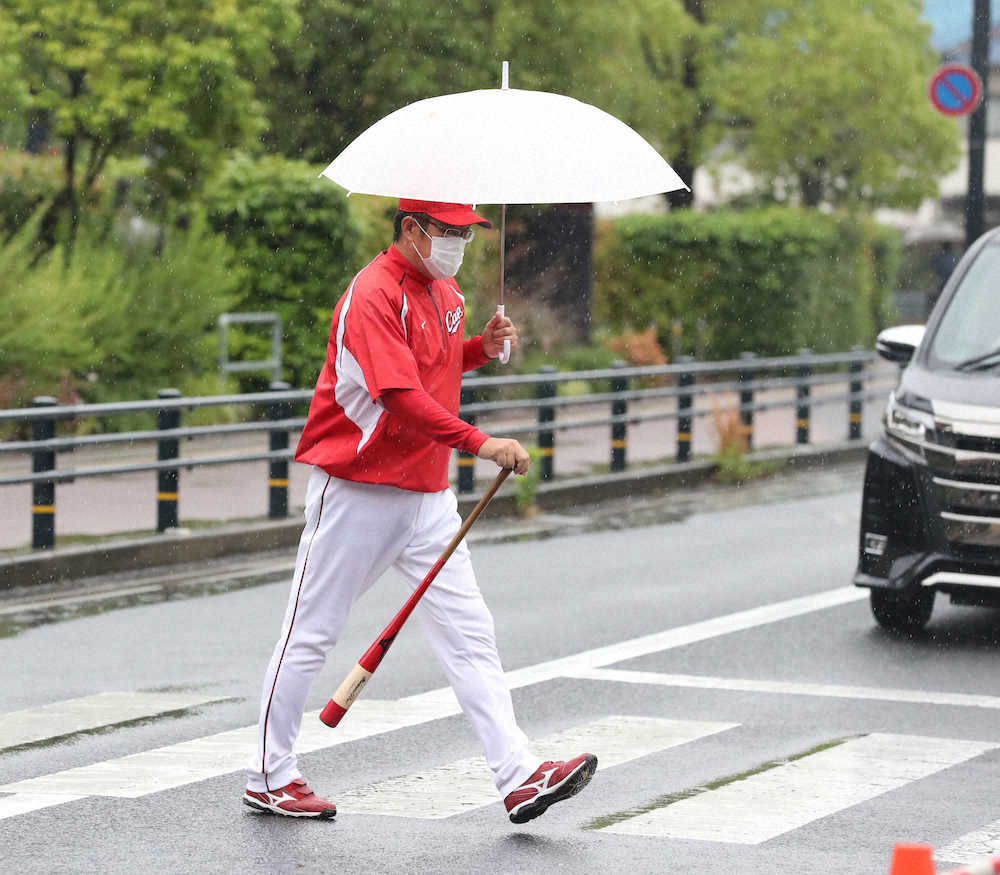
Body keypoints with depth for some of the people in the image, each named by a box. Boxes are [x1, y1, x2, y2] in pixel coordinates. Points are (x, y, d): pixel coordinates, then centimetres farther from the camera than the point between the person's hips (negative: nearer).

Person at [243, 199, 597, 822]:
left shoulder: (447, 292, 11)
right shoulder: (373, 296, -18)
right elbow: (400, 396, -29)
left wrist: (484, 348, 6)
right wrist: (478, 442, -37)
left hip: (428, 495, 8)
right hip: (357, 490, -8)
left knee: (470, 633, -2)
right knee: (311, 632, 4)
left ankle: (519, 777, -7)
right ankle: (270, 777, 16)